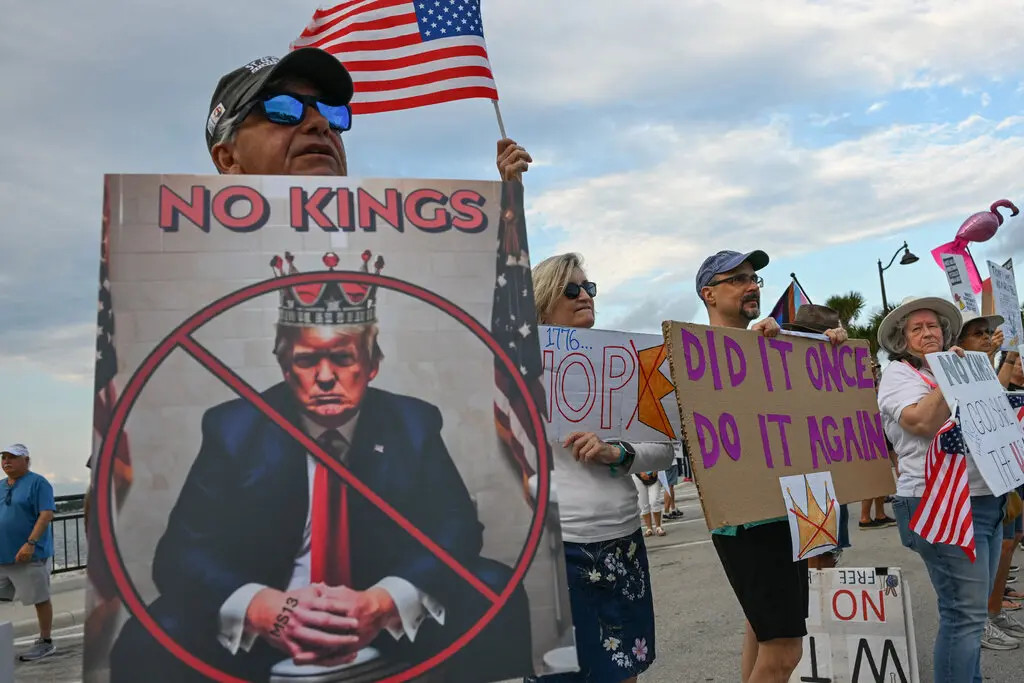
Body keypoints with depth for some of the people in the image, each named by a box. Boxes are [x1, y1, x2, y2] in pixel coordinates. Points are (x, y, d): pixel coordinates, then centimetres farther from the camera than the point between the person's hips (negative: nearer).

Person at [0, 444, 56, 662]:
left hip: (30, 555, -7)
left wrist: (30, 543, -24)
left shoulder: (37, 483, -9)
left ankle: (45, 642, 14)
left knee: (40, 598, 2)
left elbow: (46, 514, -17)